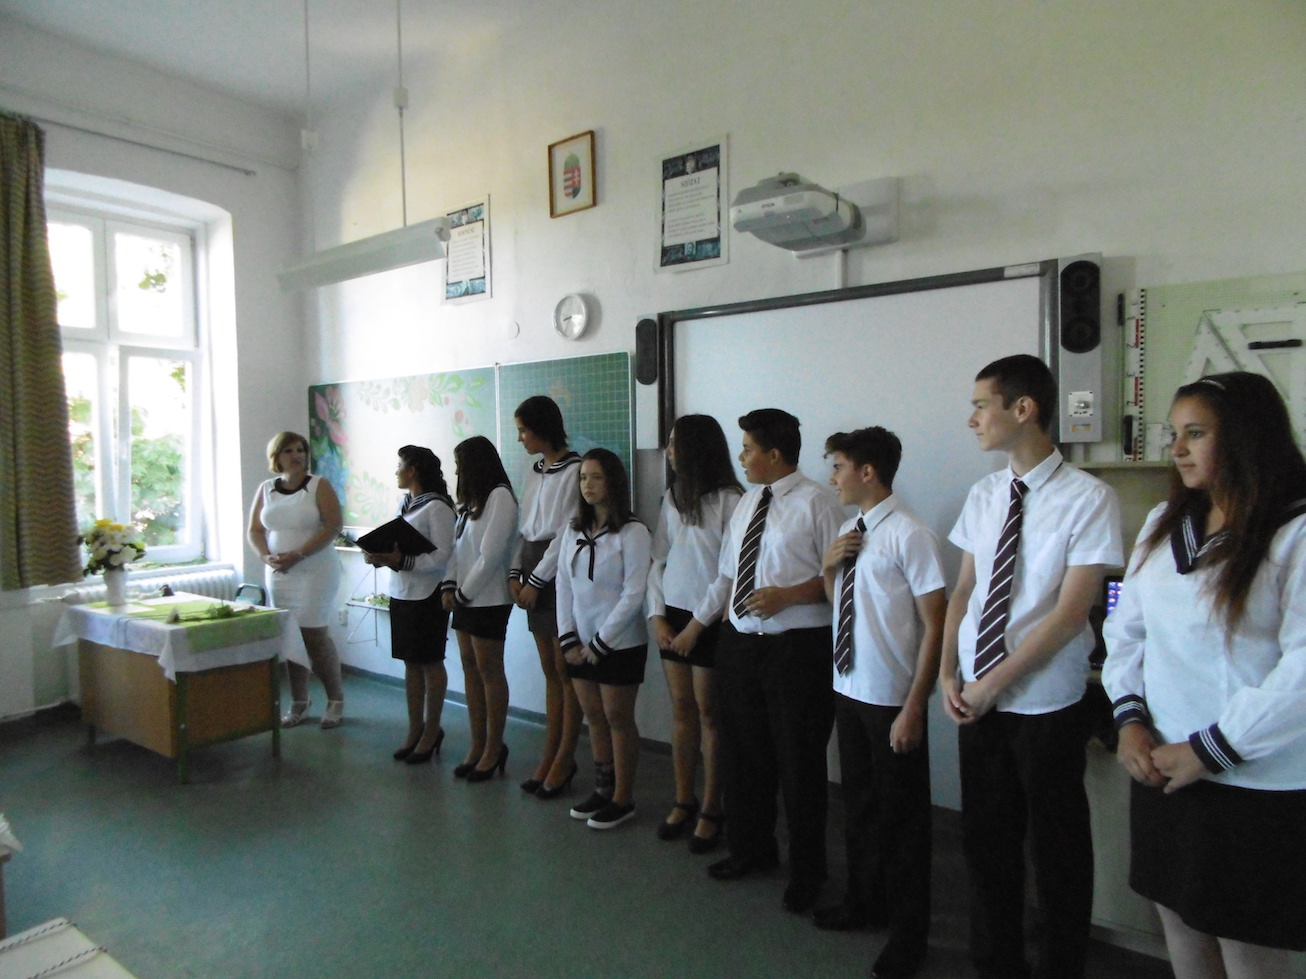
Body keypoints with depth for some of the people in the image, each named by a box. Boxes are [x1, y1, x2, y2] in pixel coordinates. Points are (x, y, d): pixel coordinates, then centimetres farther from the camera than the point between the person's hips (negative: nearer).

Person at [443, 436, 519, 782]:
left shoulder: (500, 497, -12)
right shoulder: (471, 500, 15)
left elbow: (490, 554, -17)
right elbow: (458, 547, 14)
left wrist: (464, 592, -12)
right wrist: (450, 586, 2)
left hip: (487, 599, -8)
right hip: (465, 598, 9)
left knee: (489, 671, -1)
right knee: (470, 670, 11)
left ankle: (493, 748, 9)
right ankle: (477, 745, 19)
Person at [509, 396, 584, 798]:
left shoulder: (574, 471, -12)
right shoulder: (534, 472, 14)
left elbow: (566, 533, -15)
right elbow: (525, 528, 15)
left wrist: (536, 581, -12)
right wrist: (516, 573, 4)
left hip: (560, 574, -8)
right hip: (533, 576, 8)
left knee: (565, 670, 0)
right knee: (550, 670, 12)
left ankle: (564, 760, 9)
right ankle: (550, 756, 19)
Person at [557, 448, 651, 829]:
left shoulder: (632, 532, -12)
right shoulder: (575, 531, 6)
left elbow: (634, 594, -14)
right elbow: (564, 585, 7)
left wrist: (600, 643, -13)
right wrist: (569, 638, -1)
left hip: (619, 644, -5)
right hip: (581, 644, 6)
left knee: (618, 719, 5)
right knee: (594, 718, 14)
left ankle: (622, 799, 19)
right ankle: (603, 789, 28)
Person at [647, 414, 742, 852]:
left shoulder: (729, 500, -12)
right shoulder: (672, 497, 8)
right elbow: (658, 561, 10)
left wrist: (697, 624, -12)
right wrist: (657, 615, 1)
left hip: (710, 621, -5)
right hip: (673, 617, 6)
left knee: (709, 713, 4)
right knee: (680, 710, 12)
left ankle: (711, 810, 19)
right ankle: (683, 801, 26)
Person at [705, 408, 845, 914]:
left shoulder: (816, 503, -10)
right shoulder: (746, 502, 12)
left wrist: (786, 595, -20)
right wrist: (729, 615, 14)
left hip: (796, 648, -7)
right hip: (739, 642, 7)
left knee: (798, 762, 6)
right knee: (743, 753, 18)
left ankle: (806, 870, 28)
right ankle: (751, 848, 41)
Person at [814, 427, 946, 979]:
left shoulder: (909, 535, -18)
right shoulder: (848, 532, 6)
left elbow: (935, 625, -17)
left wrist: (914, 707, -18)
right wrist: (828, 565, -3)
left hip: (892, 698, -7)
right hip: (847, 687, 7)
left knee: (901, 813, 11)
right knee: (859, 802, 22)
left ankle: (908, 932, 31)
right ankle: (863, 901, 44)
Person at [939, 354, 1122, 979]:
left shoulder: (1088, 498, -13)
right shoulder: (984, 495, 4)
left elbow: (1069, 614, -16)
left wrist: (992, 684, -14)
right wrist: (948, 675, -1)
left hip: (1046, 705, -5)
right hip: (977, 701, 5)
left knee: (1056, 850, 13)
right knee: (985, 837, 17)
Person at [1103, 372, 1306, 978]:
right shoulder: (1163, 523, 8)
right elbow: (1126, 627, 10)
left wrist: (1209, 750, -17)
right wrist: (1129, 718, -2)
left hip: (1256, 781, -5)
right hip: (1161, 767, 6)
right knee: (1179, 922, 18)